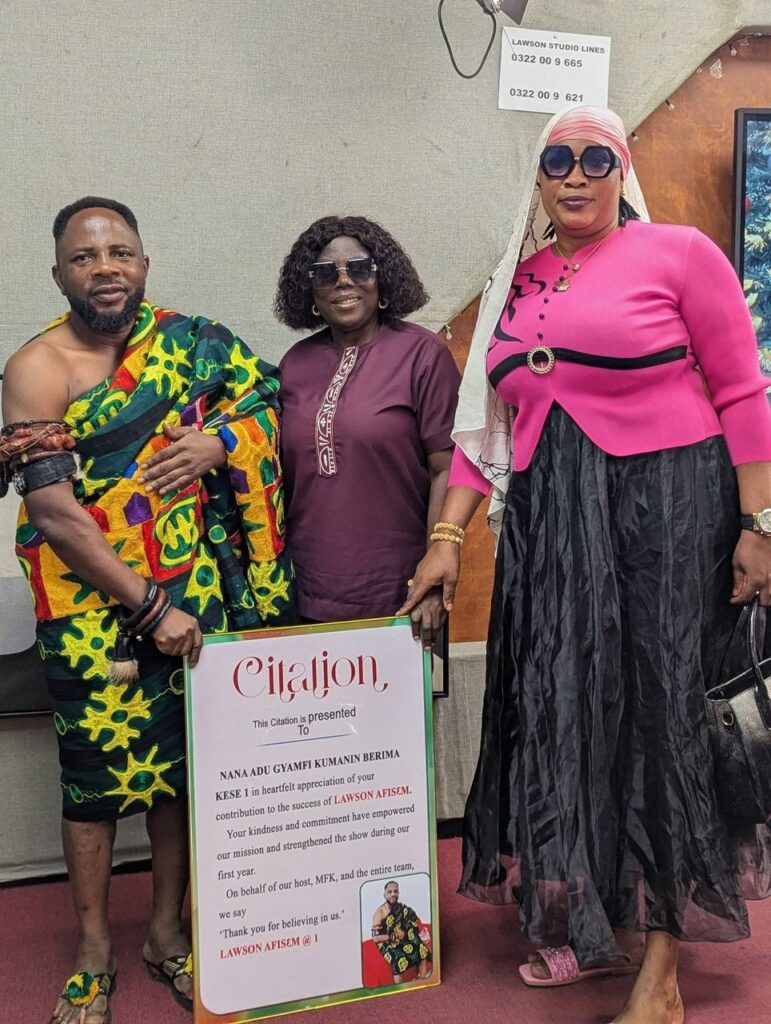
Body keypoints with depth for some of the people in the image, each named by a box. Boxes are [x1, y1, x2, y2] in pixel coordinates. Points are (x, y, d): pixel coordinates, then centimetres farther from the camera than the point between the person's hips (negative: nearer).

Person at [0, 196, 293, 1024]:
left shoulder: (187, 341, 2)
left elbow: (265, 391, 8)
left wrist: (217, 441, -13)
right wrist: (150, 607, -16)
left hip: (192, 588, 4)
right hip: (92, 596, -3)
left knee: (183, 760, 11)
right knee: (97, 767, 4)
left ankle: (167, 931, 31)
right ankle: (93, 949, 25)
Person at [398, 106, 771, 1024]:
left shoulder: (678, 253, 0)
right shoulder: (517, 281, 13)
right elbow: (482, 422, 11)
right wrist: (448, 536, 3)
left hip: (664, 507, -5)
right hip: (547, 523, 5)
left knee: (659, 708, 0)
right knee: (566, 711, 9)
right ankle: (595, 927, 28)